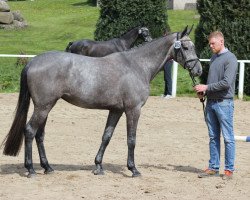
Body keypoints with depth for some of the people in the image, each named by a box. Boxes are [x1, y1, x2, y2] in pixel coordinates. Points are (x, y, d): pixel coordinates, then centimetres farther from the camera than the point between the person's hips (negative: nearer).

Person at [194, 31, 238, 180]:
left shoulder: (230, 59, -10)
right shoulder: (213, 58, 15)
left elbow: (226, 82, -18)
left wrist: (206, 87, -14)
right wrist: (203, 92, 5)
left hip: (224, 103, -8)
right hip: (211, 102, 8)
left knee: (228, 137, -1)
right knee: (213, 137, 11)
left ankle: (229, 169, 3)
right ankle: (213, 168, 16)